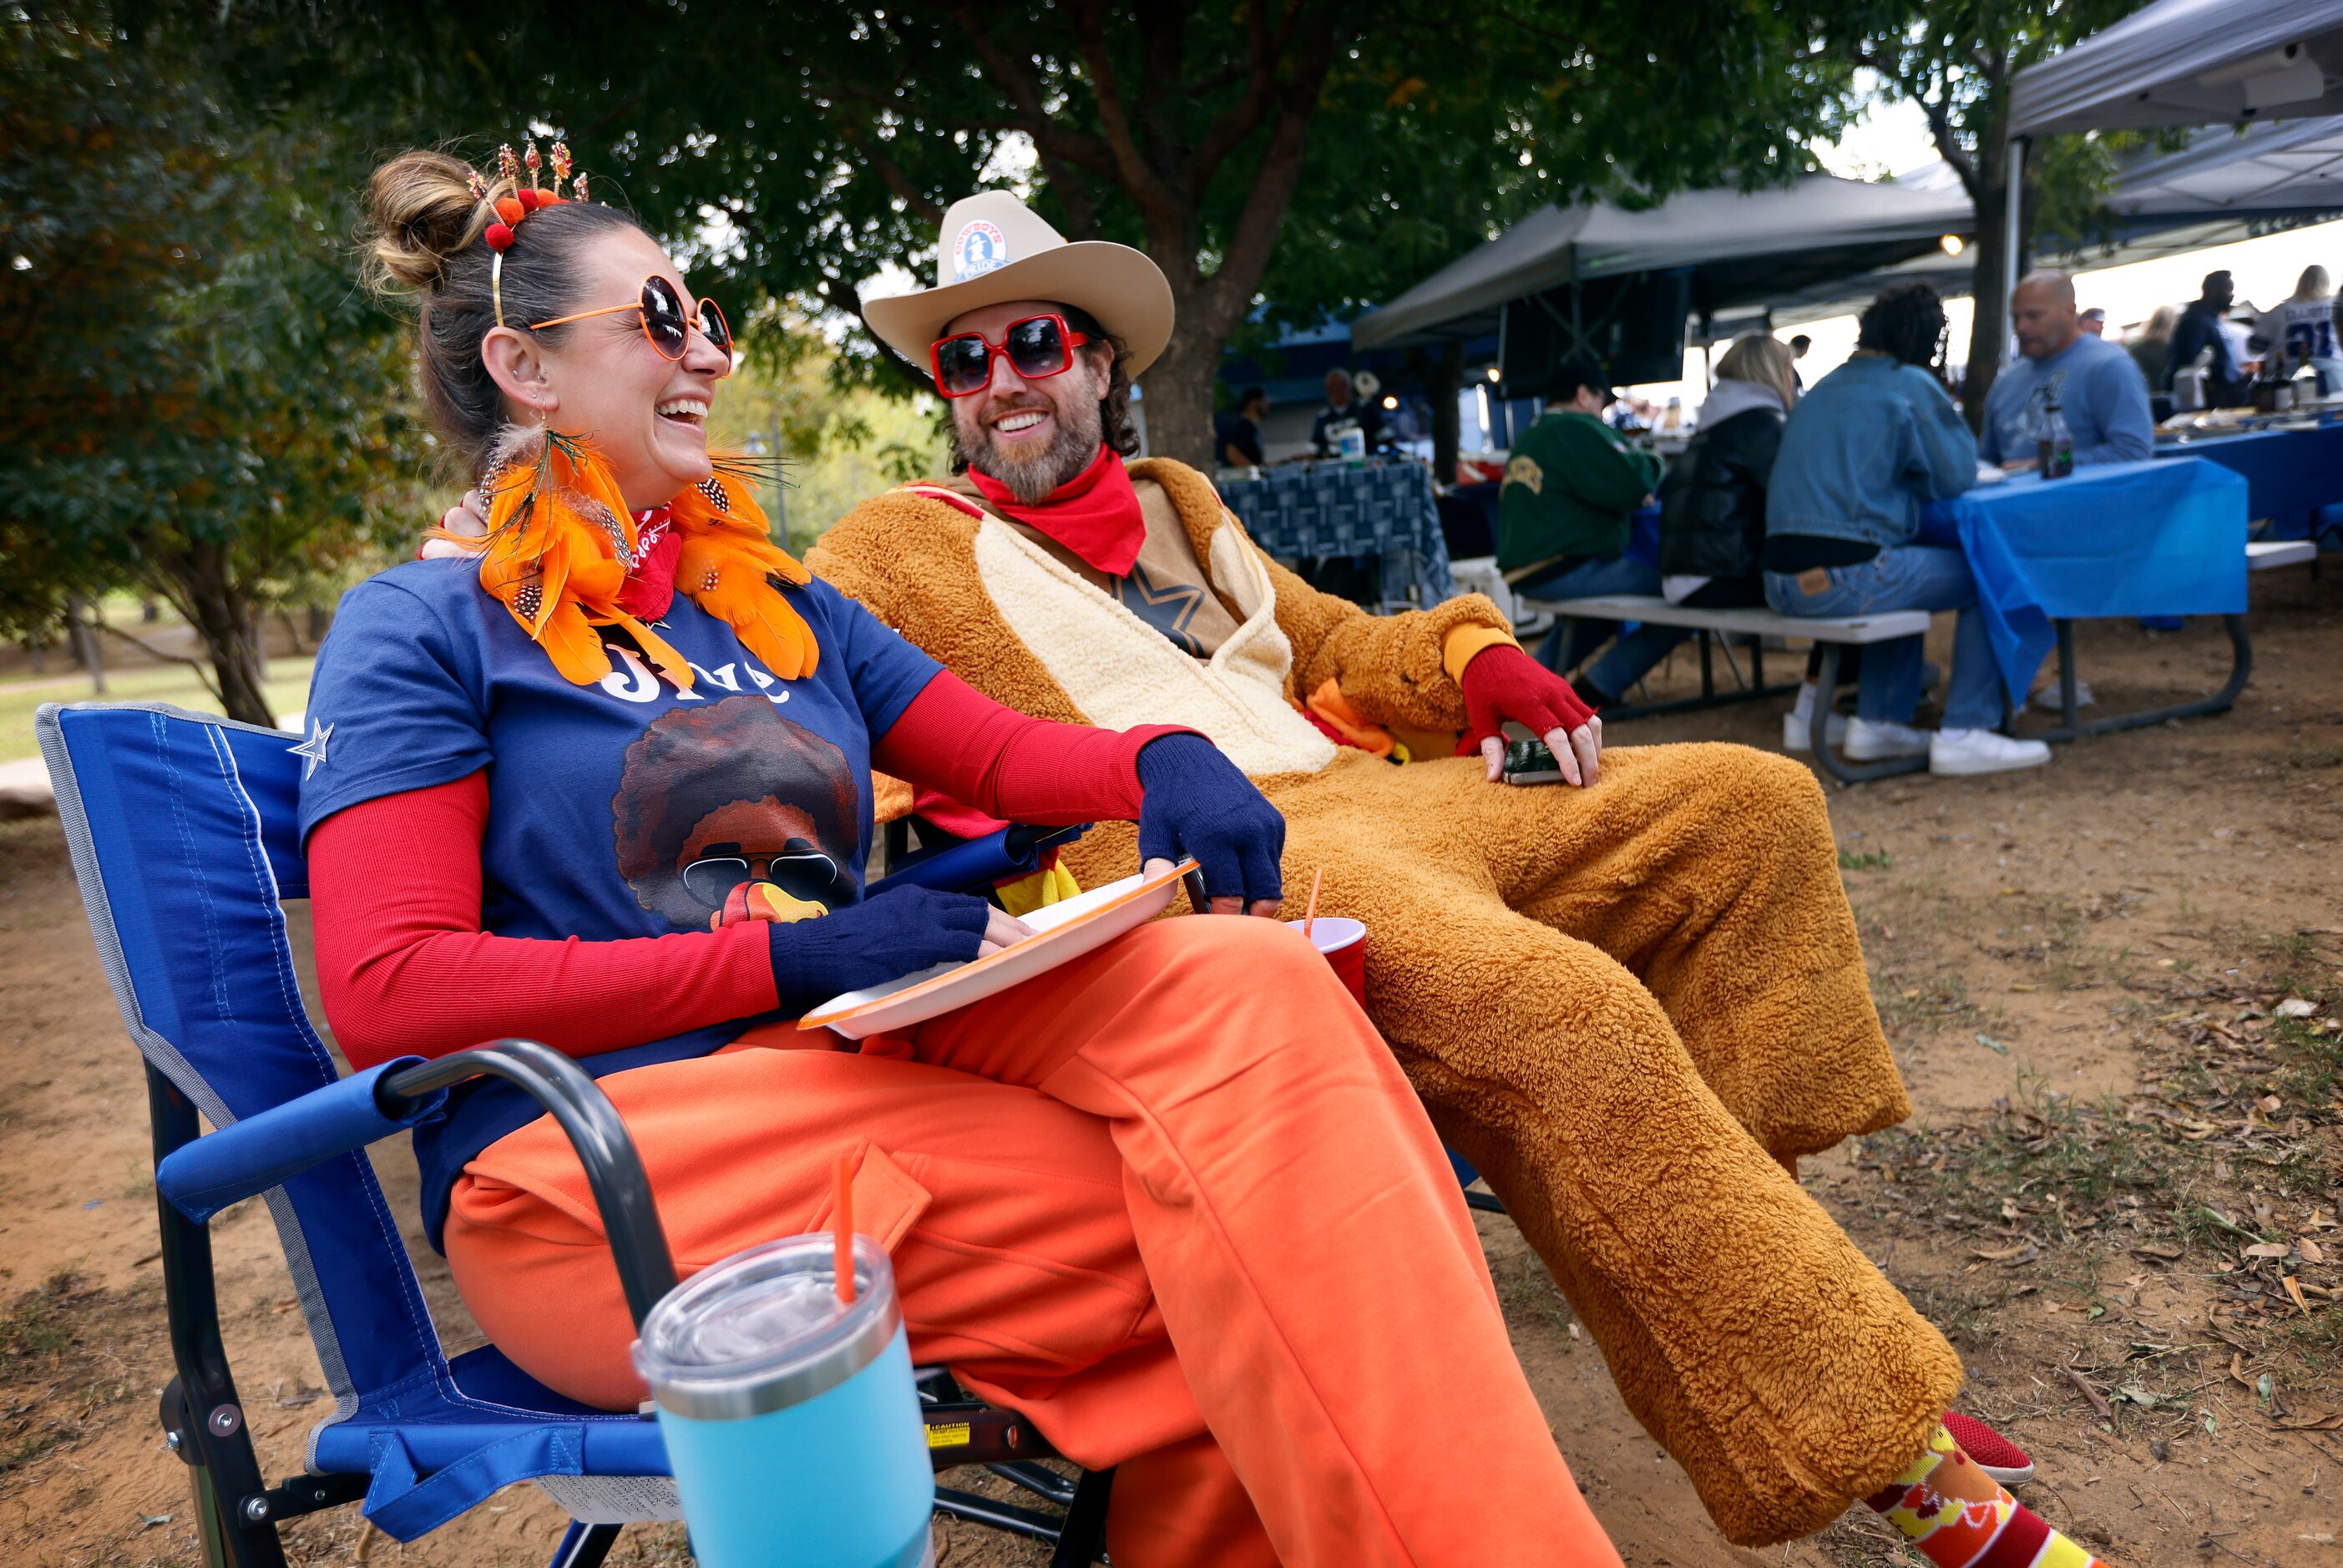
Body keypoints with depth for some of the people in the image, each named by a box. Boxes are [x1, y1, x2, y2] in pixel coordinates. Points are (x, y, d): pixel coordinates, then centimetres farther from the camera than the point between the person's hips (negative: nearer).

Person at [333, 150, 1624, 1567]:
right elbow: (388, 990, -8)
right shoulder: (425, 628, 3)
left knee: (1243, 985, -24)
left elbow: (1001, 752, 21)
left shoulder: (774, 603, 22)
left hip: (858, 1060, 6)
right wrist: (793, 956, -18)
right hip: (599, 1159, -5)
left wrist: (1166, 759, -4)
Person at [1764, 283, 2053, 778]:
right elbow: (1957, 477, 3)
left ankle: (1876, 723, 30)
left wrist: (1906, 470, 29)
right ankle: (1963, 734, 6)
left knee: (1902, 568, 34)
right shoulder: (1911, 385, -1)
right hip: (1842, 578, -8)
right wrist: (1953, 423, 20)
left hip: (1782, 581, 8)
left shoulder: (1822, 390, 20)